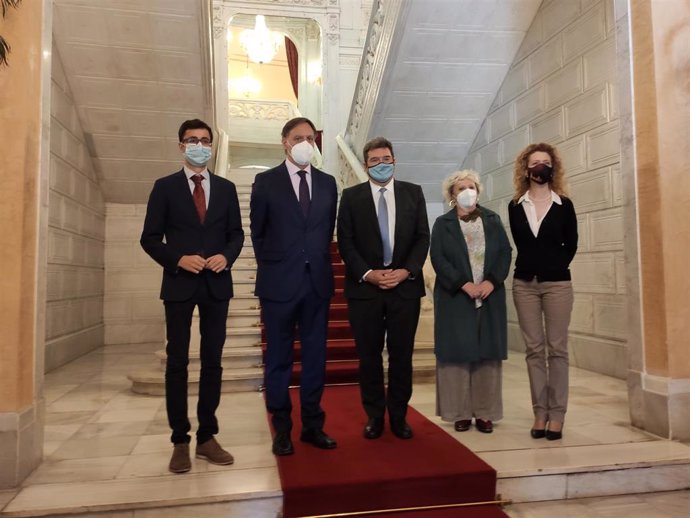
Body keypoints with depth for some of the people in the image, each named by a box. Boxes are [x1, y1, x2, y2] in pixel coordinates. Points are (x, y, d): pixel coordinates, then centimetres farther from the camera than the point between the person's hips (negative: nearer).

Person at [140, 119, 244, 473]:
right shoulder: (165, 187, 3)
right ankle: (180, 441, 13)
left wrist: (226, 256, -10)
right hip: (179, 284, -2)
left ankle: (207, 437, 17)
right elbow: (150, 238, 0)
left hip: (217, 284, 2)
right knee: (177, 362, 2)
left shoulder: (226, 188, 10)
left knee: (212, 361, 6)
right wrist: (178, 259, -15)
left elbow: (236, 233, 10)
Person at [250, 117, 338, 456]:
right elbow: (258, 232, 5)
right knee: (279, 358, 7)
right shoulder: (265, 182, 1)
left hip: (318, 281, 3)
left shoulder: (327, 183, 9)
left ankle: (312, 425, 22)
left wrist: (319, 263, 11)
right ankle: (282, 429, 19)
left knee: (315, 356, 9)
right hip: (280, 282, -3)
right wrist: (271, 267, 7)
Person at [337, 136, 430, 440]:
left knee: (402, 354, 7)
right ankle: (374, 416, 22)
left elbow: (422, 237, 4)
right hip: (364, 287, -1)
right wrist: (367, 274, -12)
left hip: (405, 286, 1)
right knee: (369, 355, 7)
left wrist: (406, 271, -10)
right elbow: (345, 242, 0)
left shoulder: (413, 193, 8)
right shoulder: (351, 196, 5)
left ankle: (398, 416, 22)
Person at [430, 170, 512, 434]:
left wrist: (492, 281, -11)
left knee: (488, 354, 4)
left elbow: (505, 252, 4)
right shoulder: (442, 224, 4)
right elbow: (438, 258, -6)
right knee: (458, 353, 0)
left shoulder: (492, 219, 11)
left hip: (490, 297, 3)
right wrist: (464, 284, -16)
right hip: (455, 298, -2)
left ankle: (485, 412, 12)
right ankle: (460, 412, 9)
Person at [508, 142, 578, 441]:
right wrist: (535, 269, 1)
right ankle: (540, 413, 12)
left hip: (557, 284, -1)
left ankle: (556, 414, 7)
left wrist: (553, 269, 2)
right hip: (525, 284, 2)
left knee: (557, 349, 0)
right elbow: (521, 244, 8)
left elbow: (570, 245, 5)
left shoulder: (564, 205, 3)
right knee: (534, 349, 4)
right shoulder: (515, 207, 6)